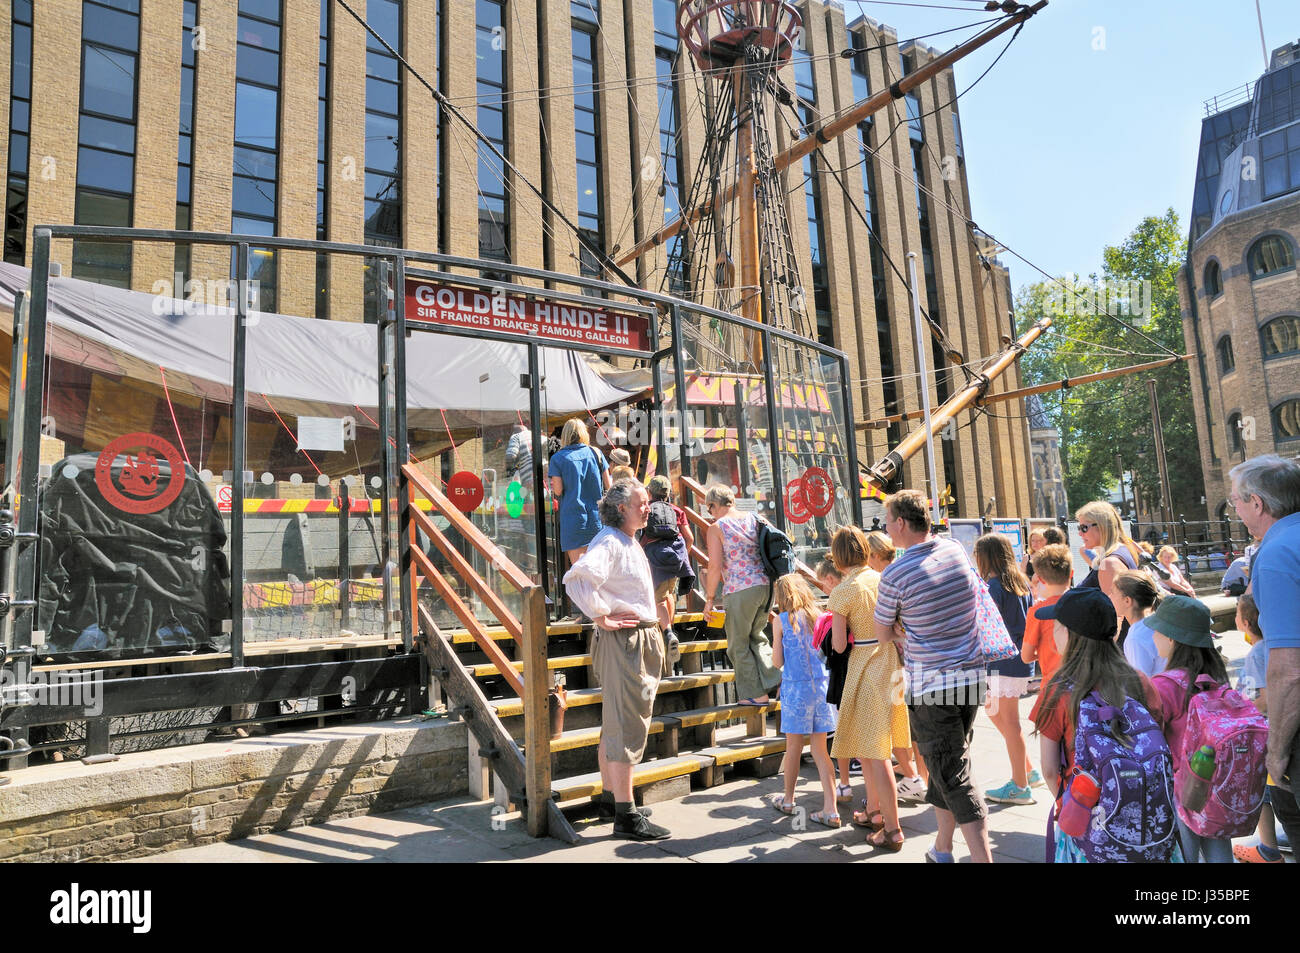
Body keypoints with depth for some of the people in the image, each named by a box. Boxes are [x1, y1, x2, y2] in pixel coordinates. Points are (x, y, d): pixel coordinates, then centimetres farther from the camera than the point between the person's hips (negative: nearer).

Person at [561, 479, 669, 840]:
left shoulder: (630, 542, 16)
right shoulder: (608, 541, -16)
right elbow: (576, 578, -33)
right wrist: (602, 618, -24)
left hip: (642, 639, 10)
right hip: (622, 641, -10)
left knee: (615, 726, 18)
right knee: (626, 728, -5)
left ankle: (612, 799, 30)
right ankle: (626, 817, 2)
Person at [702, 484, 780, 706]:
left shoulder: (716, 528, -5)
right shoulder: (754, 519, 11)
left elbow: (715, 566, -11)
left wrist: (709, 599, -3)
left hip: (739, 591, -6)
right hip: (766, 586, 6)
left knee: (739, 644, 10)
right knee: (756, 637, 24)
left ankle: (755, 694, 15)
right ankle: (774, 678, 14)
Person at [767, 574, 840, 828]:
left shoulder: (783, 620, -7)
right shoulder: (820, 617, 2)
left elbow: (777, 661, -5)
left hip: (795, 687, -3)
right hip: (822, 686, 3)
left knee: (793, 747, 11)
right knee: (820, 750, 8)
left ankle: (788, 800, 27)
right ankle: (830, 809, 5)